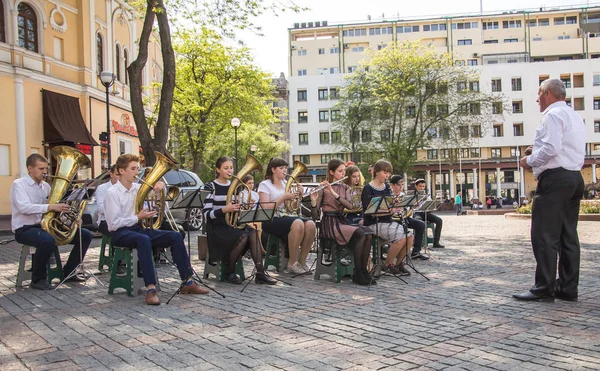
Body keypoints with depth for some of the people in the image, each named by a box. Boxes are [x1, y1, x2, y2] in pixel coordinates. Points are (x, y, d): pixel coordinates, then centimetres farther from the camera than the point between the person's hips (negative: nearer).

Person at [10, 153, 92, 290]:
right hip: (25, 229, -7)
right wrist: (51, 207, -36)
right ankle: (38, 279, -17)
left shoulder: (46, 186, 11)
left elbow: (56, 206, 14)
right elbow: (24, 207, -26)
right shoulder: (18, 184, -9)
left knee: (85, 235, -2)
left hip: (45, 225, 7)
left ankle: (68, 272, 11)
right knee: (48, 240, -40)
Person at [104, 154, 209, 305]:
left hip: (137, 229, 7)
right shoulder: (112, 193, -9)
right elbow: (114, 224, -15)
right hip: (120, 233, -7)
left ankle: (187, 282, -10)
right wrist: (138, 217, -20)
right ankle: (150, 289, -43)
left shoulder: (137, 188, 9)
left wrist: (160, 185, -2)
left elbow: (157, 191, 22)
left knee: (175, 236, -11)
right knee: (144, 240, -41)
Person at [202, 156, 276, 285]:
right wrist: (224, 209, -28)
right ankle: (229, 273, -12)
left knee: (253, 232, -25)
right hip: (217, 227, -5)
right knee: (242, 236, -31)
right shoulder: (210, 187, -6)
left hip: (232, 224, 5)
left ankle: (260, 273, -26)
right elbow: (207, 215, -13)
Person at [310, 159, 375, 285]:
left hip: (342, 220, 6)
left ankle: (363, 270, -16)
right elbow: (315, 216, -6)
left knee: (368, 233, -23)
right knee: (360, 233, -28)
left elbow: (350, 206, -8)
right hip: (329, 223, -5)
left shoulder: (345, 188, 14)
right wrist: (313, 201, -25)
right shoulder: (323, 188, -2)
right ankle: (357, 274, -17)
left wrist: (334, 193, -20)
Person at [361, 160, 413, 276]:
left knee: (409, 236, -14)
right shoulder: (368, 189, -10)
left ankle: (398, 263, 5)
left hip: (388, 222, 7)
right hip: (374, 224, -7)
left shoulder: (387, 187, 13)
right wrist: (390, 211, -25)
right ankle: (388, 265, -5)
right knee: (401, 237, -25)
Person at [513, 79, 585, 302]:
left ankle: (544, 288, -6)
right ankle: (568, 288, 12)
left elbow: (550, 148, -20)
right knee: (568, 235, 9)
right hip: (575, 177, 10)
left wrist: (530, 160, -5)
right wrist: (538, 153, 19)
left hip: (555, 178, -10)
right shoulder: (575, 117, 23)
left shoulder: (553, 115, -8)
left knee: (544, 235, -7)